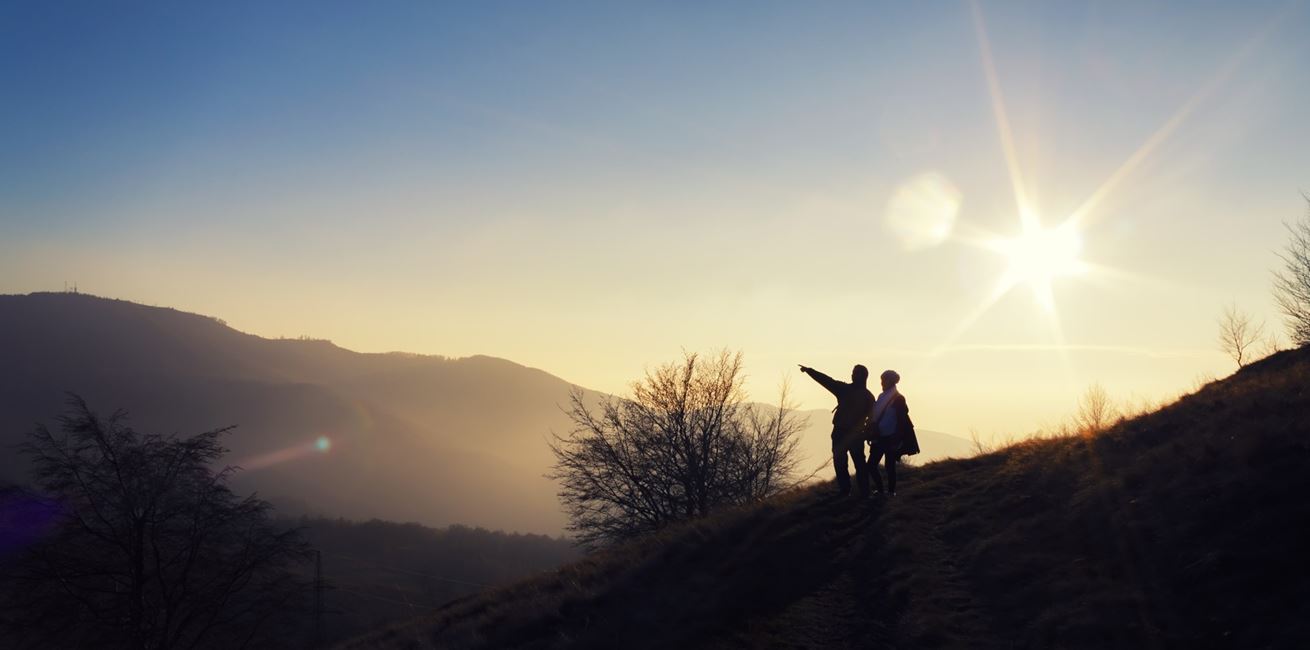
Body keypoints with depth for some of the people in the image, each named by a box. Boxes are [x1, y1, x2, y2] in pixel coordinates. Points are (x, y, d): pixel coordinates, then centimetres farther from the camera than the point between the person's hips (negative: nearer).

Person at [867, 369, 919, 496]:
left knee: (890, 466, 1)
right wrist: (871, 434, 8)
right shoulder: (881, 397, 10)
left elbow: (902, 420, -11)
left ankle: (891, 491, 13)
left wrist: (897, 439, -14)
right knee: (871, 465, 3)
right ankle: (879, 488, 17)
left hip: (891, 438, -6)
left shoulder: (898, 399, -8)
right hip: (879, 438, 6)